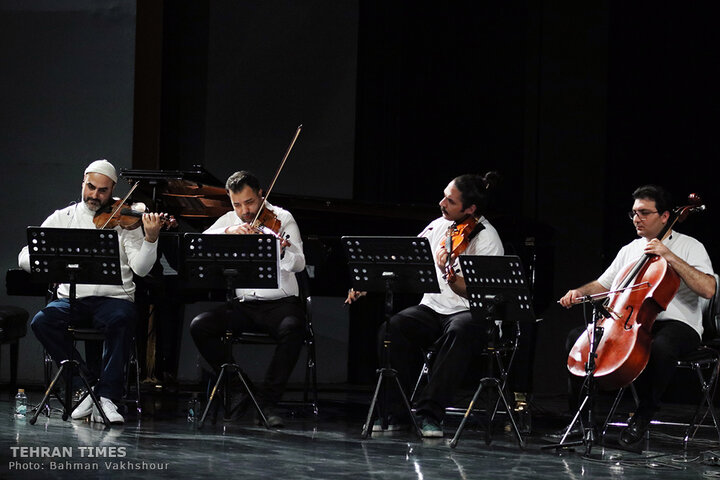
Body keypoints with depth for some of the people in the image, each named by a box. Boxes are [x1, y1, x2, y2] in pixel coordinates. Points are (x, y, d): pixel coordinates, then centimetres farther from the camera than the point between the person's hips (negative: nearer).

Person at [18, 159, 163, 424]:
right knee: (42, 321, -28)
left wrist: (151, 238, -22)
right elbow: (25, 258, 4)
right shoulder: (63, 218, 11)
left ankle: (107, 396, -29)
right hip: (72, 299, 2)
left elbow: (140, 268, -5)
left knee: (122, 318, -36)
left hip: (114, 297, -2)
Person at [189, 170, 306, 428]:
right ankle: (239, 390, -7)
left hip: (280, 302, -4)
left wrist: (282, 253, -38)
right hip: (243, 305, 4)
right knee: (199, 326, -21)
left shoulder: (282, 218, -2)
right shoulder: (229, 220, 9)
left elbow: (299, 264, -15)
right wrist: (228, 232, -25)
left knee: (292, 328, -37)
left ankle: (268, 401, -24)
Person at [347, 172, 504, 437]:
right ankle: (394, 412, -16)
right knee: (392, 328, -24)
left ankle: (431, 413, -31)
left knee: (459, 331, -39)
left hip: (472, 315, -5)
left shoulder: (486, 238, -11)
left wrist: (449, 274, -37)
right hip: (432, 307, 5)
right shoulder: (438, 226, 7)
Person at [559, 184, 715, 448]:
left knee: (661, 346, -41)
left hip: (678, 324, -6)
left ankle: (645, 413, -21)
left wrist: (670, 257, -19)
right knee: (577, 337, -10)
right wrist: (579, 292, 0)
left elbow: (708, 289, -17)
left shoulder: (689, 247, -1)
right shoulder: (629, 250, 16)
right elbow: (602, 285, 22)